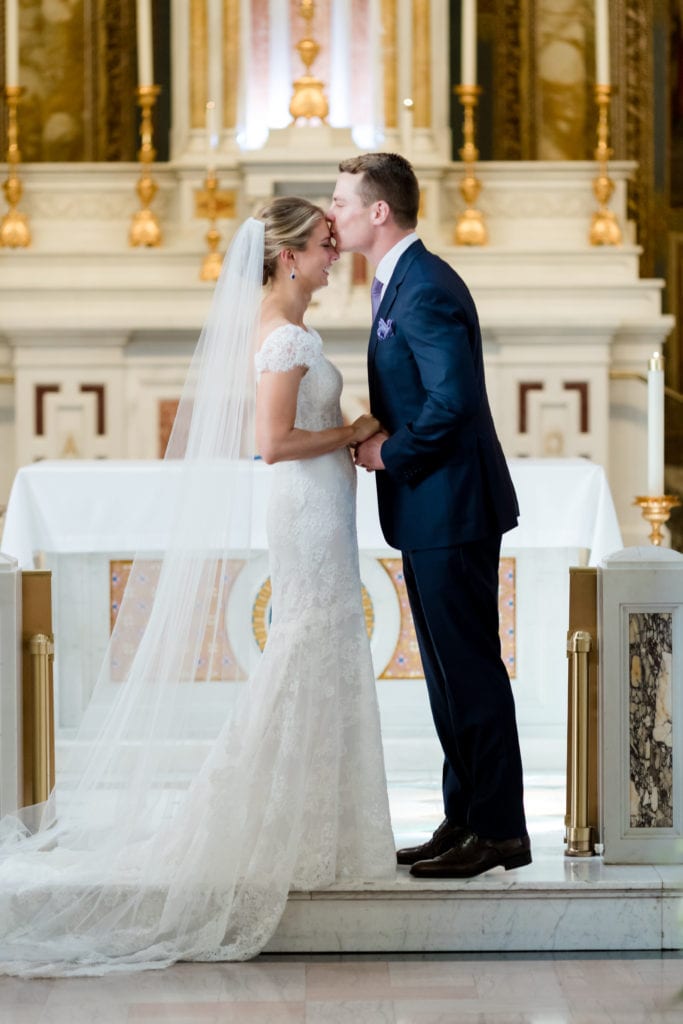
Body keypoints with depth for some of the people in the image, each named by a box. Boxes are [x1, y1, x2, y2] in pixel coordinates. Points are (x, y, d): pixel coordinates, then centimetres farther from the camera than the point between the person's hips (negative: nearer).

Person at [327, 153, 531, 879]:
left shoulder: (426, 290, -18)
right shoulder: (398, 281, 14)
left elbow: (454, 400, -27)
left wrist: (390, 452, -15)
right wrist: (378, 437, 4)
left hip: (452, 511, -10)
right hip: (429, 512, 10)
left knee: (471, 669, -4)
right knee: (448, 672, 14)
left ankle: (499, 829, 3)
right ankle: (466, 819, 22)